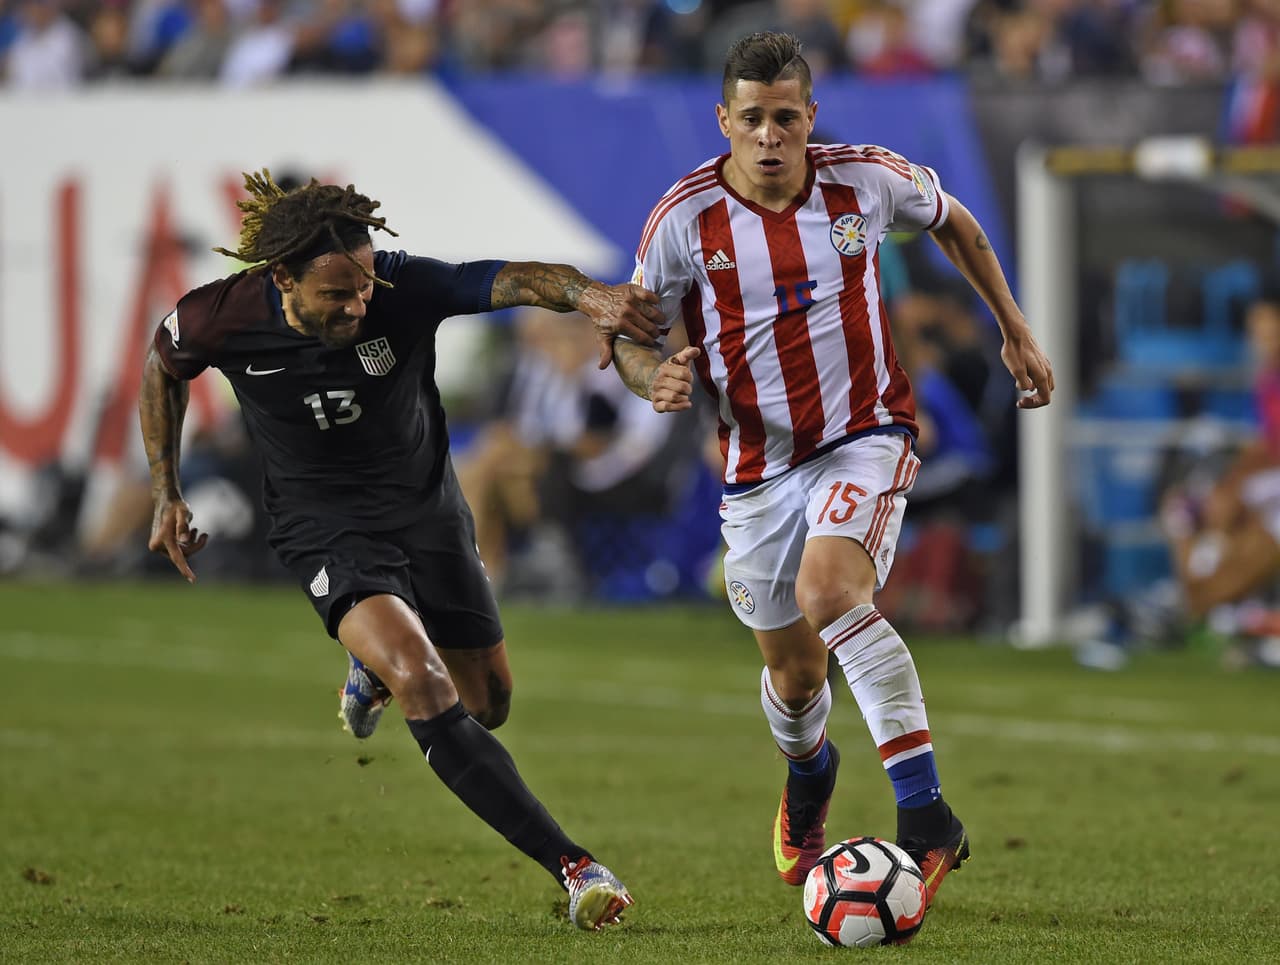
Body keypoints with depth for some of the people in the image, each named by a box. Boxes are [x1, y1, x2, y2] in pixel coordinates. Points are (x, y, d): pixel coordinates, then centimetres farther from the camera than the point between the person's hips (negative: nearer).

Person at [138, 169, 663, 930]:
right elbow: (163, 368, 3)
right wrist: (167, 494, 7)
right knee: (426, 689, -26)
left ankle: (377, 673, 51)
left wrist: (587, 295, -61)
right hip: (326, 525, -2)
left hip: (427, 507, 3)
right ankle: (572, 866, -28)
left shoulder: (405, 288, -24)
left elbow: (512, 280, -40)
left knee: (486, 705, 13)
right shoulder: (221, 320, -20)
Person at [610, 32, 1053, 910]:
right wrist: (659, 377, -25)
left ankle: (925, 816, -33)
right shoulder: (685, 219, -11)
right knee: (794, 675, 12)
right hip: (760, 466, 2)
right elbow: (633, 339, -1)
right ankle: (809, 773, 51)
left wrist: (1016, 332, 17)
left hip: (867, 435, -2)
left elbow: (953, 223, 13)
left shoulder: (867, 180, -9)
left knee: (829, 592, -31)